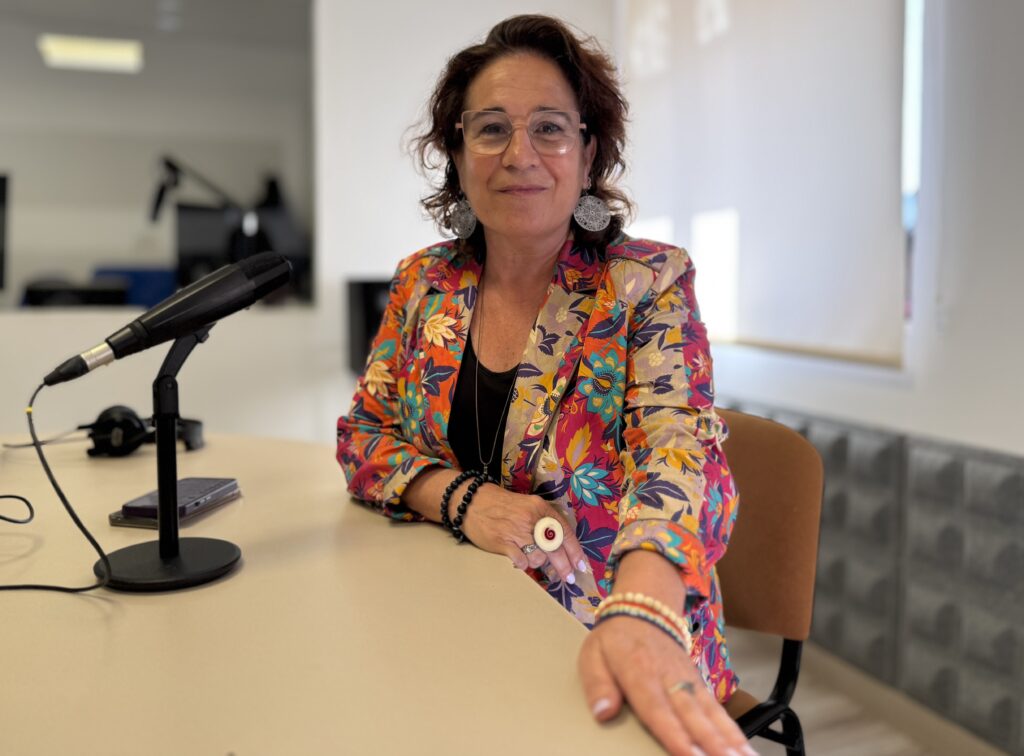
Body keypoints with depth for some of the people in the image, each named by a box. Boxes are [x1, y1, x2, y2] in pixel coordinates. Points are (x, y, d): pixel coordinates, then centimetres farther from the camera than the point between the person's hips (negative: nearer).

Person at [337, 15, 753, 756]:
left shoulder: (650, 284, -9)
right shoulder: (423, 285, 2)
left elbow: (678, 448, -21)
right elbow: (363, 432, 4)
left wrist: (643, 616, -40)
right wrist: (464, 497, -16)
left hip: (610, 649, -3)